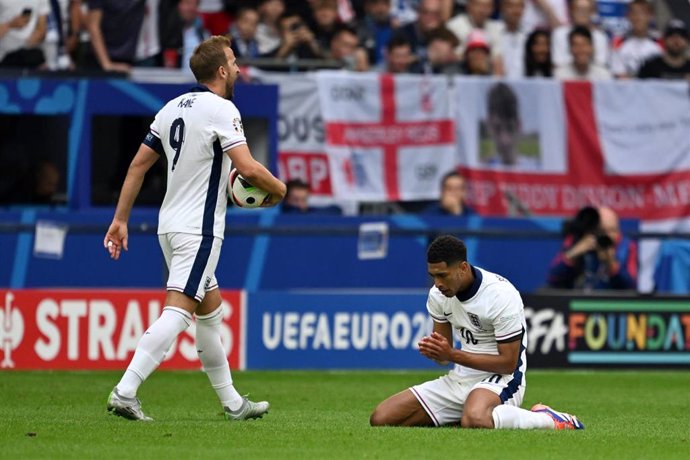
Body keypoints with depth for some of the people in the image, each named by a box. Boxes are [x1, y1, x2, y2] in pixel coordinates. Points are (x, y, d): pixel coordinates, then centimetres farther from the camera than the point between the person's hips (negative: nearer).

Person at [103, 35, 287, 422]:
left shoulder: (173, 108, 10)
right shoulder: (221, 109, -13)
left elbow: (139, 164, 12)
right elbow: (248, 168, -21)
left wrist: (121, 219, 16)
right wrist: (278, 189, -1)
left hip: (171, 225, 9)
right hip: (199, 229, -9)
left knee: (211, 309, 18)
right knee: (178, 311, -14)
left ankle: (232, 402, 25)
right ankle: (125, 392, -24)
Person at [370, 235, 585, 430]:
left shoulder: (501, 295, -19)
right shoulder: (437, 295, 1)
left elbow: (508, 363, -18)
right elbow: (445, 355, 10)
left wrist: (452, 355, -23)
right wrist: (433, 351, -16)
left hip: (500, 379, -8)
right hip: (459, 379, 8)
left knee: (475, 419, -44)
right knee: (381, 418, -6)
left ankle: (549, 420, -19)